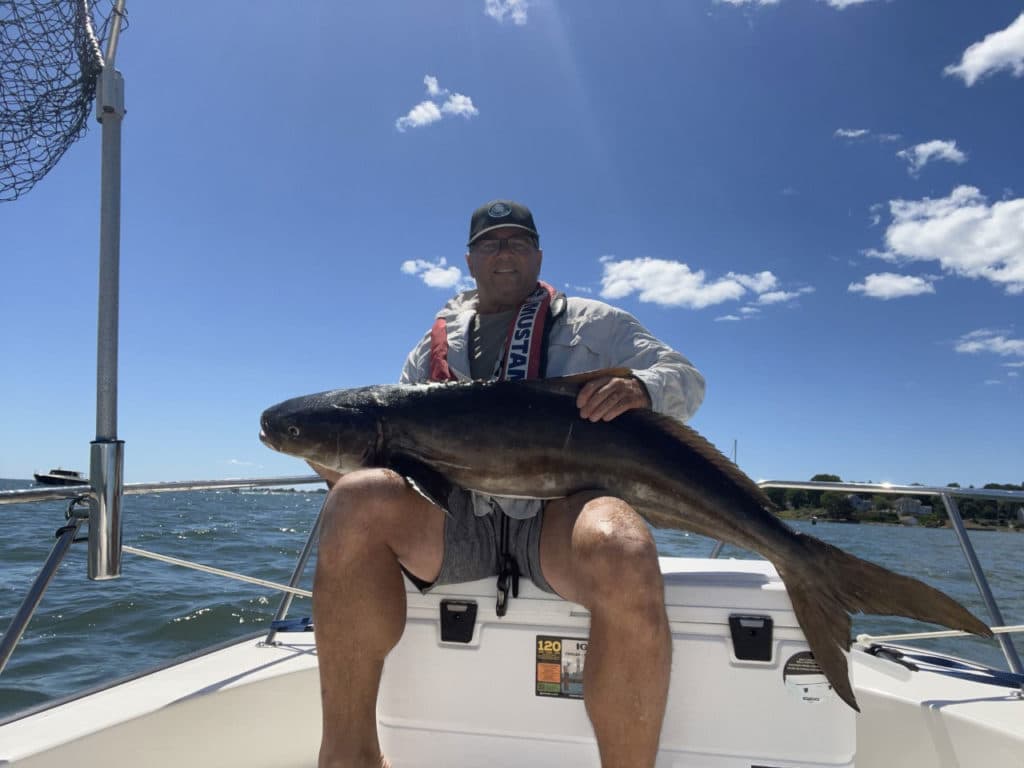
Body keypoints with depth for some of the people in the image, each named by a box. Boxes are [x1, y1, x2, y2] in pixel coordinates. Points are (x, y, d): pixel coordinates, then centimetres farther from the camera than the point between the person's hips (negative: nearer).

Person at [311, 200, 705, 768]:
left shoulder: (592, 323, 18)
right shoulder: (437, 343, 24)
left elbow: (688, 381, 13)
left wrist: (642, 386, -12)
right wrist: (345, 464, 1)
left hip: (563, 506, -2)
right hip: (458, 512, 3)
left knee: (624, 557, -38)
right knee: (359, 499, -28)